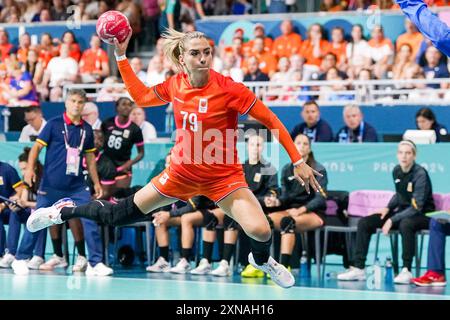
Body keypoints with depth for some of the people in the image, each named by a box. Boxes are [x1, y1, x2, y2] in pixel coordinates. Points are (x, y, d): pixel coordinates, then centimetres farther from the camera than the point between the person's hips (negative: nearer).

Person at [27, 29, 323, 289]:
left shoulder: (229, 89, -22)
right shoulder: (175, 85, -7)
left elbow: (272, 121, -16)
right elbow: (141, 96, 13)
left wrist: (298, 162, -17)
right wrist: (121, 55, 7)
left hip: (224, 176, -3)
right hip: (182, 172, 3)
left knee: (260, 231, -22)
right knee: (123, 213, 10)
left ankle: (262, 260, 17)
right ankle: (65, 212, 38)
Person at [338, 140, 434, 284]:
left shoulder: (420, 174, -19)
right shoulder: (396, 171, 1)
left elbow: (416, 207, -24)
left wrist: (392, 220, -26)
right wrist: (388, 208, 3)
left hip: (422, 214, -7)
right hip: (402, 211, 7)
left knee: (405, 224, -42)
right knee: (364, 222, -6)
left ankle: (406, 271, -35)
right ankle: (358, 268, -6)